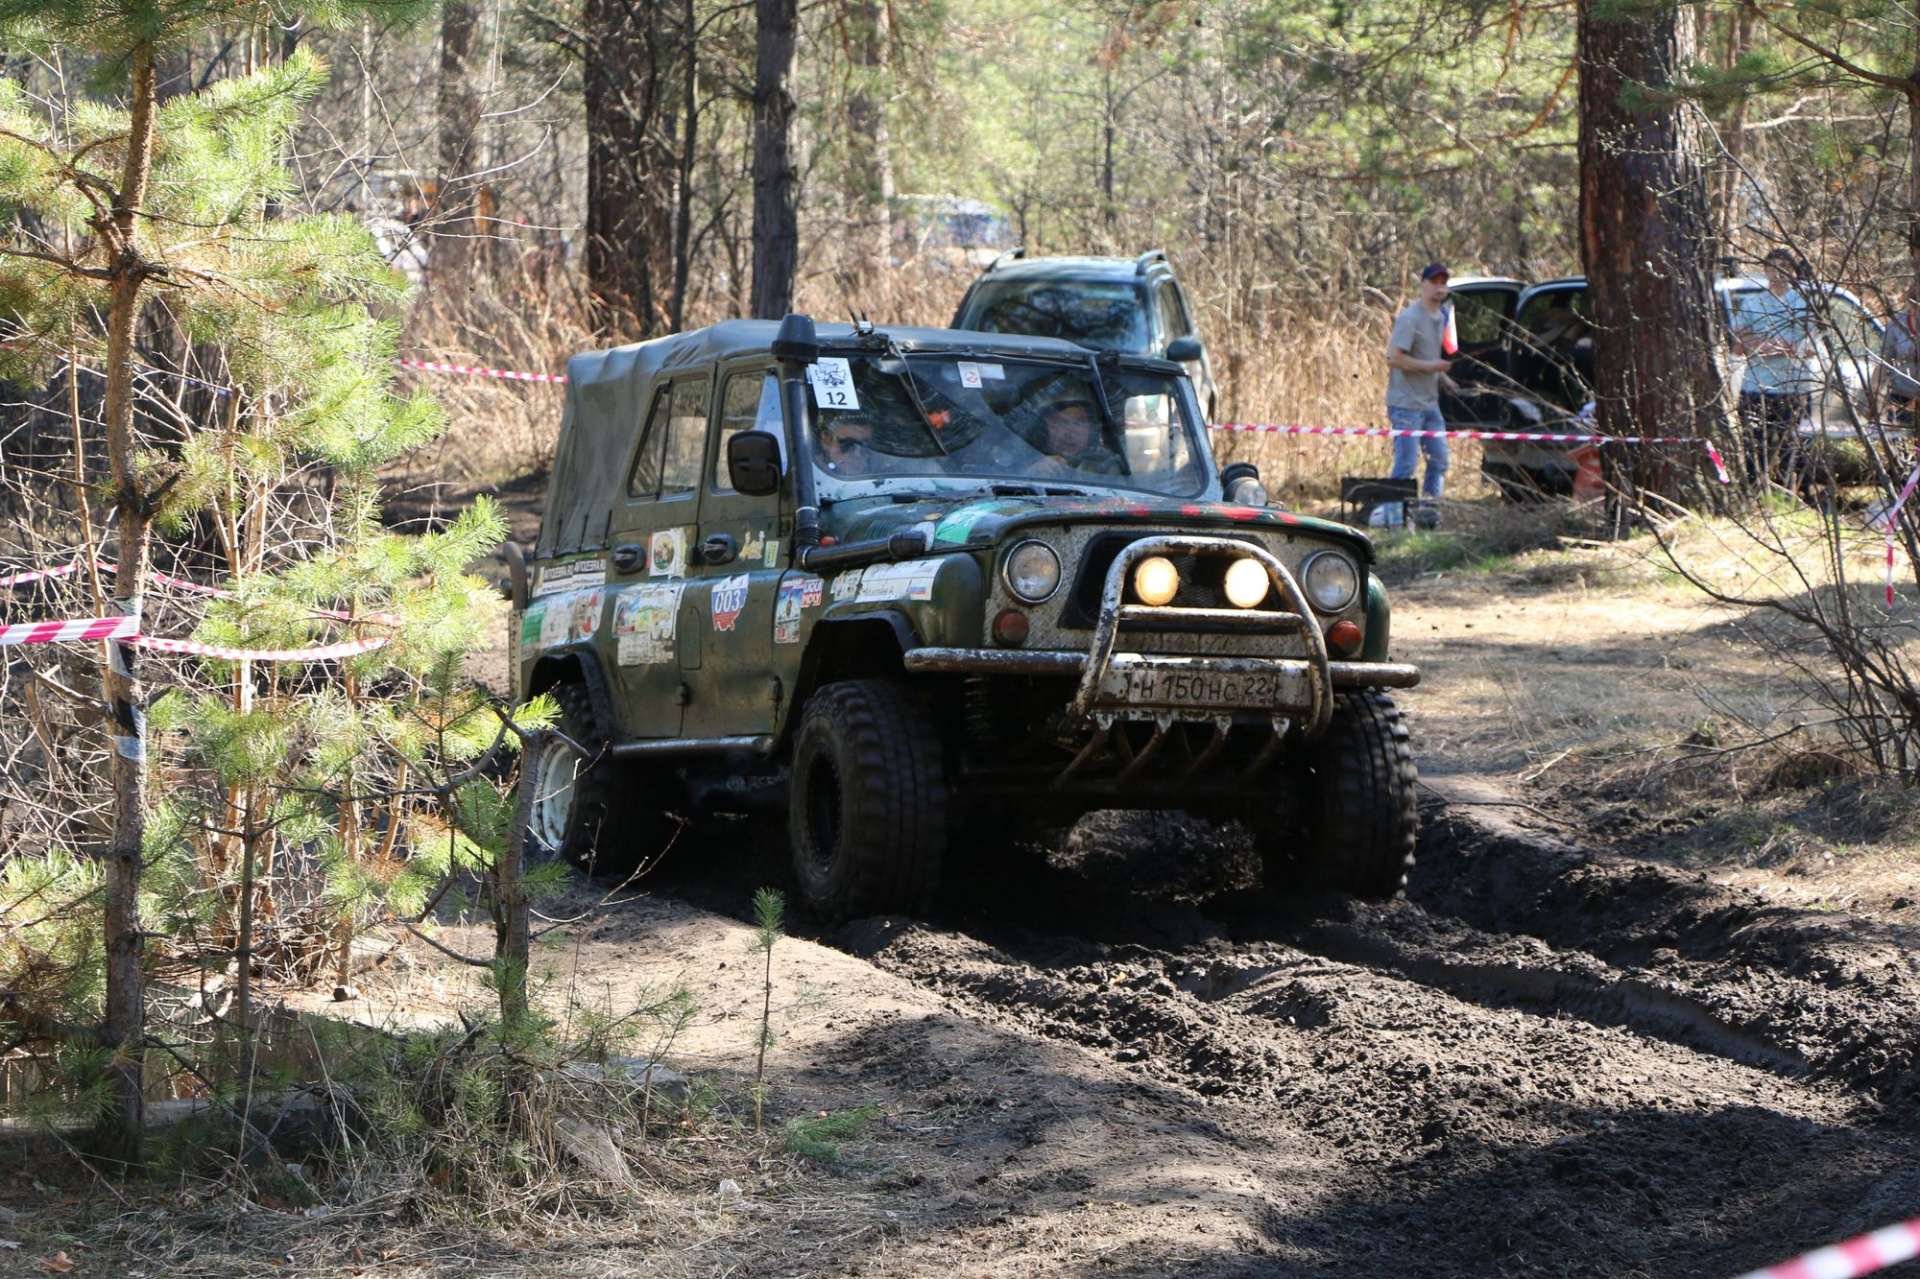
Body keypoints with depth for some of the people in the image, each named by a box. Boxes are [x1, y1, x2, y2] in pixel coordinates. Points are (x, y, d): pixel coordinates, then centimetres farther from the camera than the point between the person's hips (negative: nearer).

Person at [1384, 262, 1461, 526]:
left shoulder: (1441, 317, 14)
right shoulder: (1410, 318, -14)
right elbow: (1395, 358, -21)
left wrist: (1444, 378, 9)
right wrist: (1431, 366, -20)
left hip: (1430, 403, 9)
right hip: (1406, 404, -9)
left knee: (1439, 460, 11)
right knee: (1406, 465, -8)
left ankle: (1429, 511, 20)